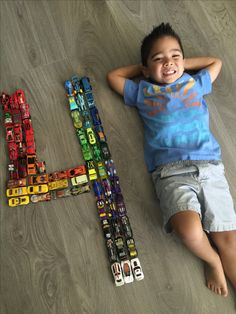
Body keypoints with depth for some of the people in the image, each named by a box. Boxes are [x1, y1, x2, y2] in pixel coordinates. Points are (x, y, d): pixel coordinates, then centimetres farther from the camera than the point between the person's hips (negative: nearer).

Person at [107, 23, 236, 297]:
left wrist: (181, 65, 32)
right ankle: (212, 261, 6)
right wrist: (145, 67, 30)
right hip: (171, 172, -2)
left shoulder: (195, 83, 24)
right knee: (190, 230, -27)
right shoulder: (142, 92, 20)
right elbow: (113, 76, 32)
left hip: (210, 167, 3)